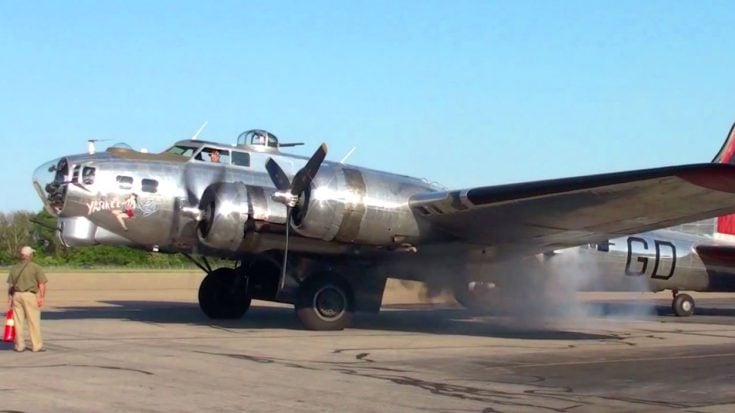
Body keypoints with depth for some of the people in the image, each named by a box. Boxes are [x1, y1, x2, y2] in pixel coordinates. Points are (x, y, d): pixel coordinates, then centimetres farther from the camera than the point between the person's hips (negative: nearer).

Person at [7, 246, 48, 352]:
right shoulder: (36, 267, -4)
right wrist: (41, 297, -8)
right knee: (34, 321, 1)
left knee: (18, 321, 8)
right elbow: (42, 284, -10)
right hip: (30, 295, -4)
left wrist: (11, 298, 13)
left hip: (17, 295, 4)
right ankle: (36, 345, 2)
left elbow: (11, 285, 8)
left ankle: (19, 345, 12)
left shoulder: (14, 268, 10)